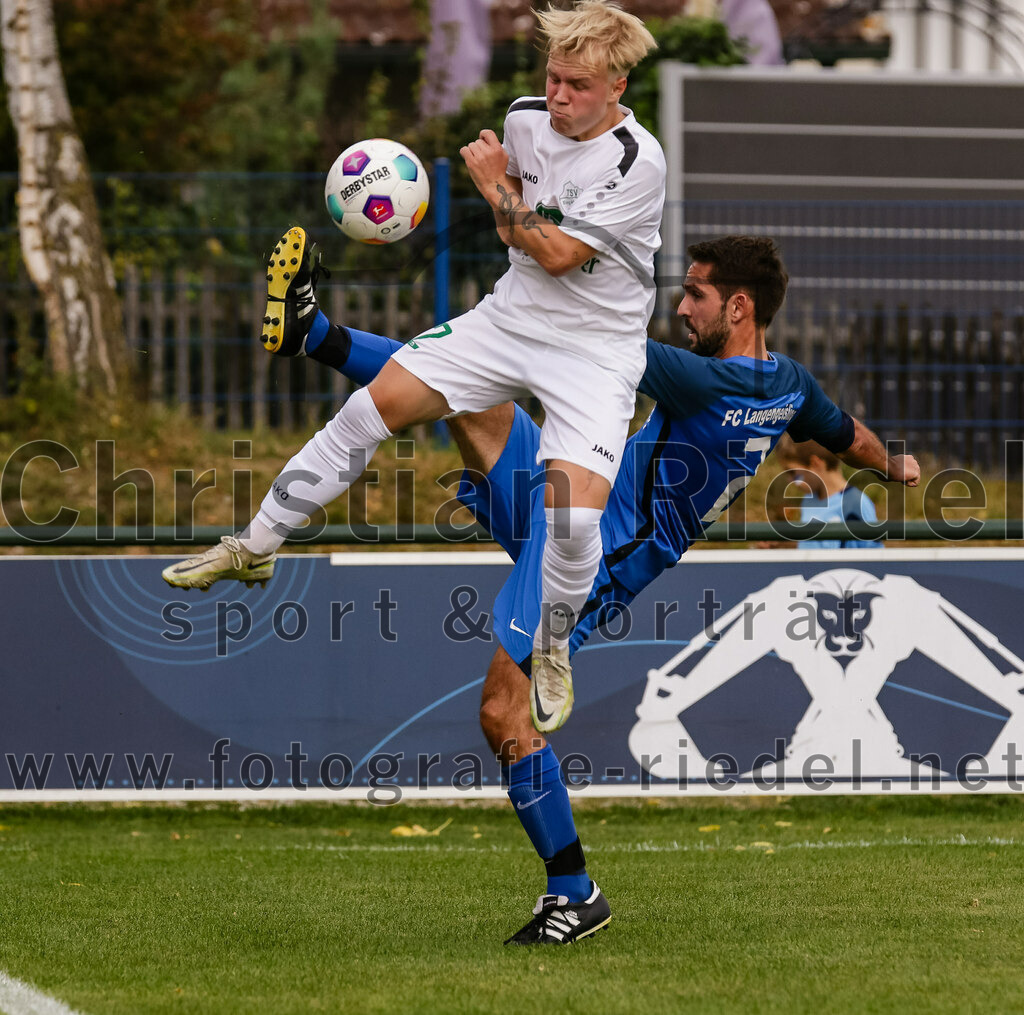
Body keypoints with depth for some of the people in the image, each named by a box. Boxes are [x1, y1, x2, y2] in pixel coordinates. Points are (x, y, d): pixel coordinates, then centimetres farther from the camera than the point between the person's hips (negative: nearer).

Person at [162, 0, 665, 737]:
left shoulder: (637, 163, -22)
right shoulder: (526, 119, -2)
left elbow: (558, 254, -23)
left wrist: (496, 188, -14)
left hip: (597, 349, -6)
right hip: (513, 315, 6)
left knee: (574, 512, -23)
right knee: (378, 404, -5)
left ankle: (552, 649, 8)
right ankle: (257, 546, 9)